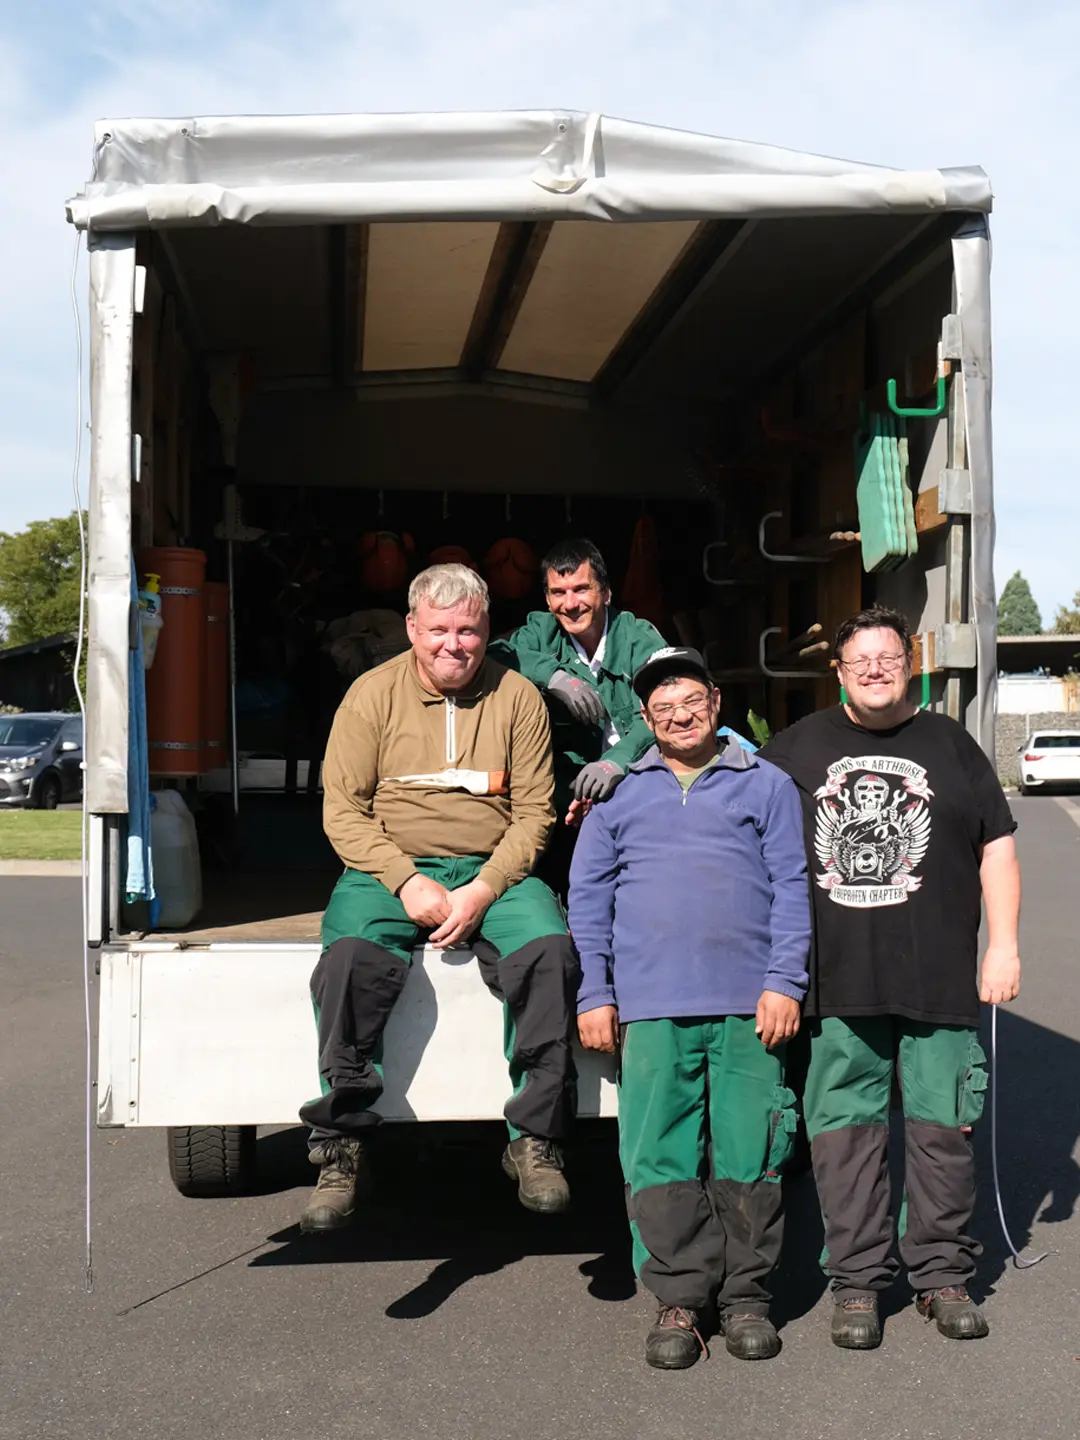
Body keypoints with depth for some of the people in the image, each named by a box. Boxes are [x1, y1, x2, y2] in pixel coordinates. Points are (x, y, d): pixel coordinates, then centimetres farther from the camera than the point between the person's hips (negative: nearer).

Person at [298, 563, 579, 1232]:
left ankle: (535, 1140, -14)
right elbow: (342, 807, 0)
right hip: (388, 869, -1)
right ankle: (343, 1150, -19)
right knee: (351, 956, -31)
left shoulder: (517, 696, 6)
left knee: (551, 949, -28)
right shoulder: (373, 693, 4)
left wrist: (483, 890, -14)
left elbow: (534, 812, 2)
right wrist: (407, 882, -15)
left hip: (492, 870, 1)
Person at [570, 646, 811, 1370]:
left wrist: (784, 983, -4)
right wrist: (595, 995, 4)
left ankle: (746, 1295, 15)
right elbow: (589, 897, 13)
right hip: (651, 1006, 1)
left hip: (748, 1007, -1)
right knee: (660, 1156, 0)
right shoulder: (617, 794, 16)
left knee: (750, 1154, 1)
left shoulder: (766, 785, 13)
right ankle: (681, 1300, 11)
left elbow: (792, 886, 7)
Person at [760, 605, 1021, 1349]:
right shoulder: (797, 749, 11)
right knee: (846, 1133, 4)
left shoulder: (950, 744, 10)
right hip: (836, 981, 0)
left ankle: (943, 1274, 19)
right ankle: (857, 1282, 14)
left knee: (942, 1127, 5)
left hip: (938, 979, 0)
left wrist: (1004, 945, 3)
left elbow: (997, 846, 9)